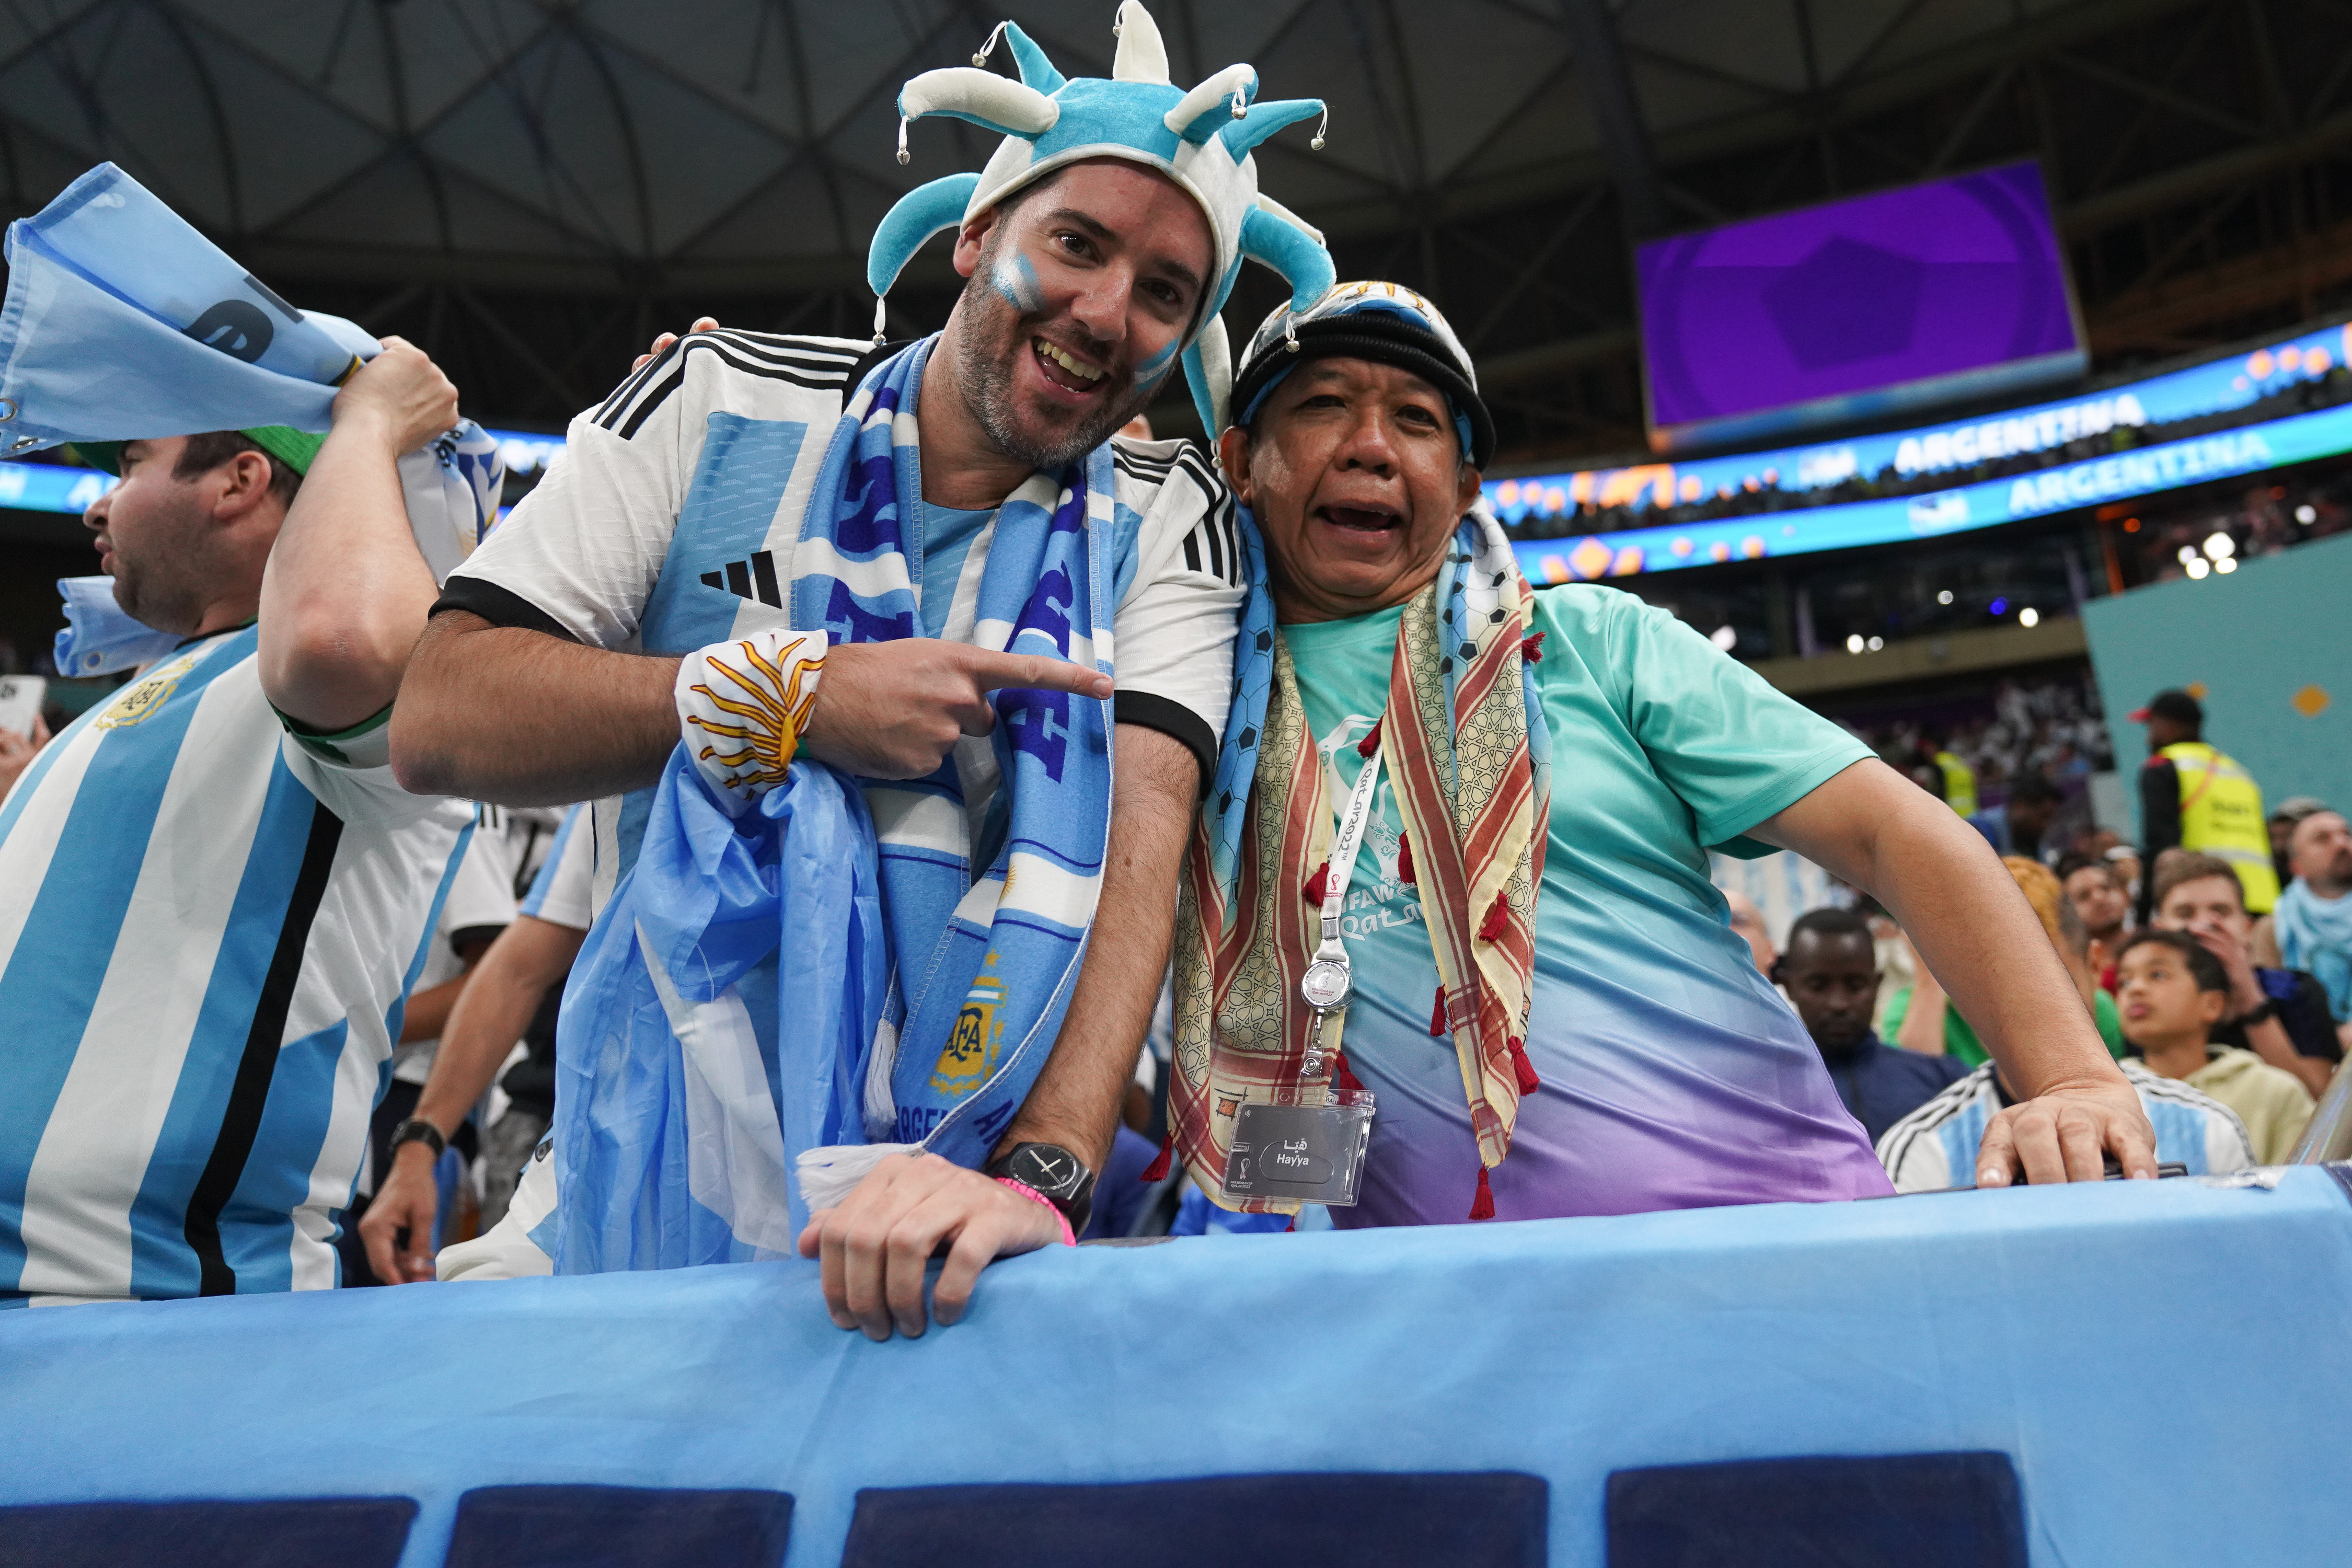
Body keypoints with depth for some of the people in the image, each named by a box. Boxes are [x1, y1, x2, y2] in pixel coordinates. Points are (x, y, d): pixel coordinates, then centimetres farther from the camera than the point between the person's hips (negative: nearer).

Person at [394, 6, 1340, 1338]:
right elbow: (438, 720, -5)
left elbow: (1140, 831, -16)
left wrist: (1042, 1173, -30)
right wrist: (793, 698, -17)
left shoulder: (1169, 521, -1)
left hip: (962, 1171, 0)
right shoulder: (718, 401, 1)